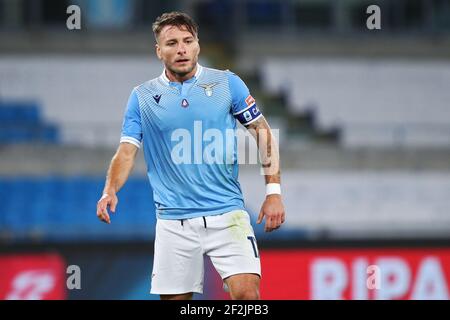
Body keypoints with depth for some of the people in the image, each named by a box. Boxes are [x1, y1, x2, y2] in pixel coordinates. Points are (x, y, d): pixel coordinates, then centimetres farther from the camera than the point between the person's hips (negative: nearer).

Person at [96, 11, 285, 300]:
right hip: (173, 221, 1)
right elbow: (127, 151, 2)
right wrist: (110, 192, -17)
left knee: (246, 293, -18)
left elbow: (262, 132, 8)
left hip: (227, 214, -1)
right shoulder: (142, 97, 6)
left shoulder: (227, 83, 3)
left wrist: (274, 191, 1)